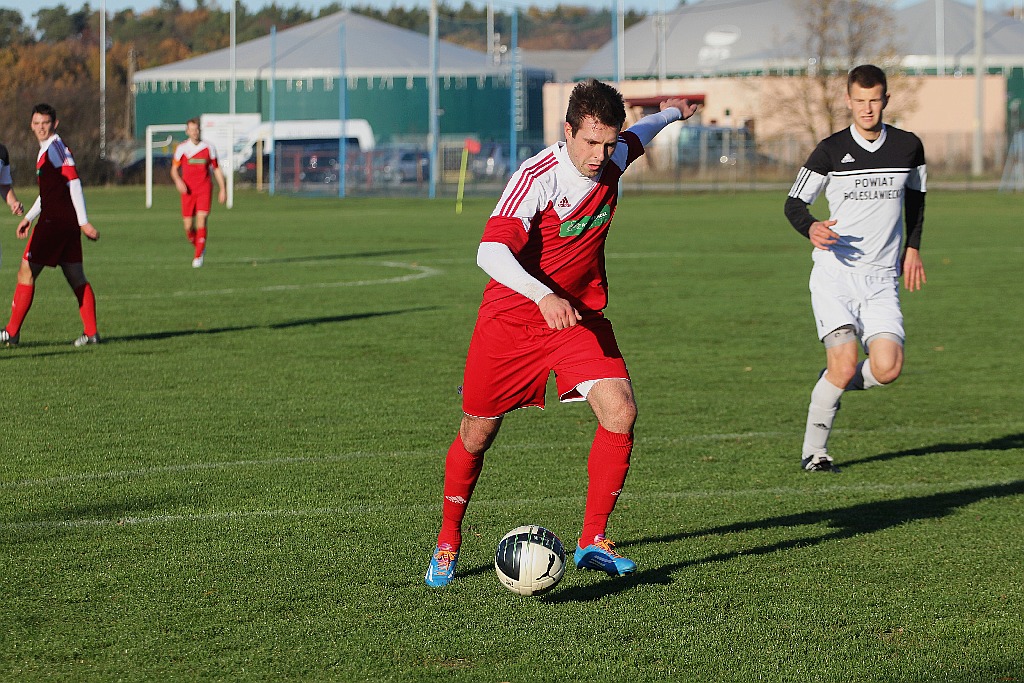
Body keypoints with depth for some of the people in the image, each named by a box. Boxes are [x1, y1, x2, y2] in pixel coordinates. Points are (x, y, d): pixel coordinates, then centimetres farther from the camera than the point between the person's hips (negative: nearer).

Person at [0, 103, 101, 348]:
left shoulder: (57, 147, -11)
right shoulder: (45, 150, 19)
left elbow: (74, 183, -17)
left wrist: (84, 222, -20)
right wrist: (29, 217, 27)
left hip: (53, 222, -10)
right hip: (67, 224, 10)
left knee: (26, 273, -4)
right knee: (76, 277, 7)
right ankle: (91, 332, 5)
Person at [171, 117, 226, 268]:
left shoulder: (209, 148, 3)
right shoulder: (181, 148, 2)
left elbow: (216, 169, 11)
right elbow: (174, 169, 8)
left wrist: (222, 189, 5)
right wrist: (178, 181, -14)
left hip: (204, 190, -1)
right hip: (188, 191, 1)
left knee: (201, 221, -16)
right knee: (188, 227, -1)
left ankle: (198, 256, -11)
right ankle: (200, 247, 28)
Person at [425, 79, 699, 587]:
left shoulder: (612, 160, -5)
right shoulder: (536, 178, -25)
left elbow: (636, 138, 22)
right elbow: (491, 251, -36)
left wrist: (670, 114, 41)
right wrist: (542, 295, -51)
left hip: (580, 315, 5)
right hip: (512, 316, -4)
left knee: (620, 412, -16)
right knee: (477, 434, 5)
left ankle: (593, 541, -6)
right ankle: (448, 543, 28)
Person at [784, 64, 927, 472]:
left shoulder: (908, 146, 6)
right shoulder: (831, 150, -2)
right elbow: (794, 203, 2)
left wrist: (912, 247, 20)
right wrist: (811, 228, -20)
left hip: (881, 278, 3)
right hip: (834, 274, -3)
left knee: (887, 369, -14)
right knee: (845, 365, -17)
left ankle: (833, 383, 20)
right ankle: (814, 450, 1)